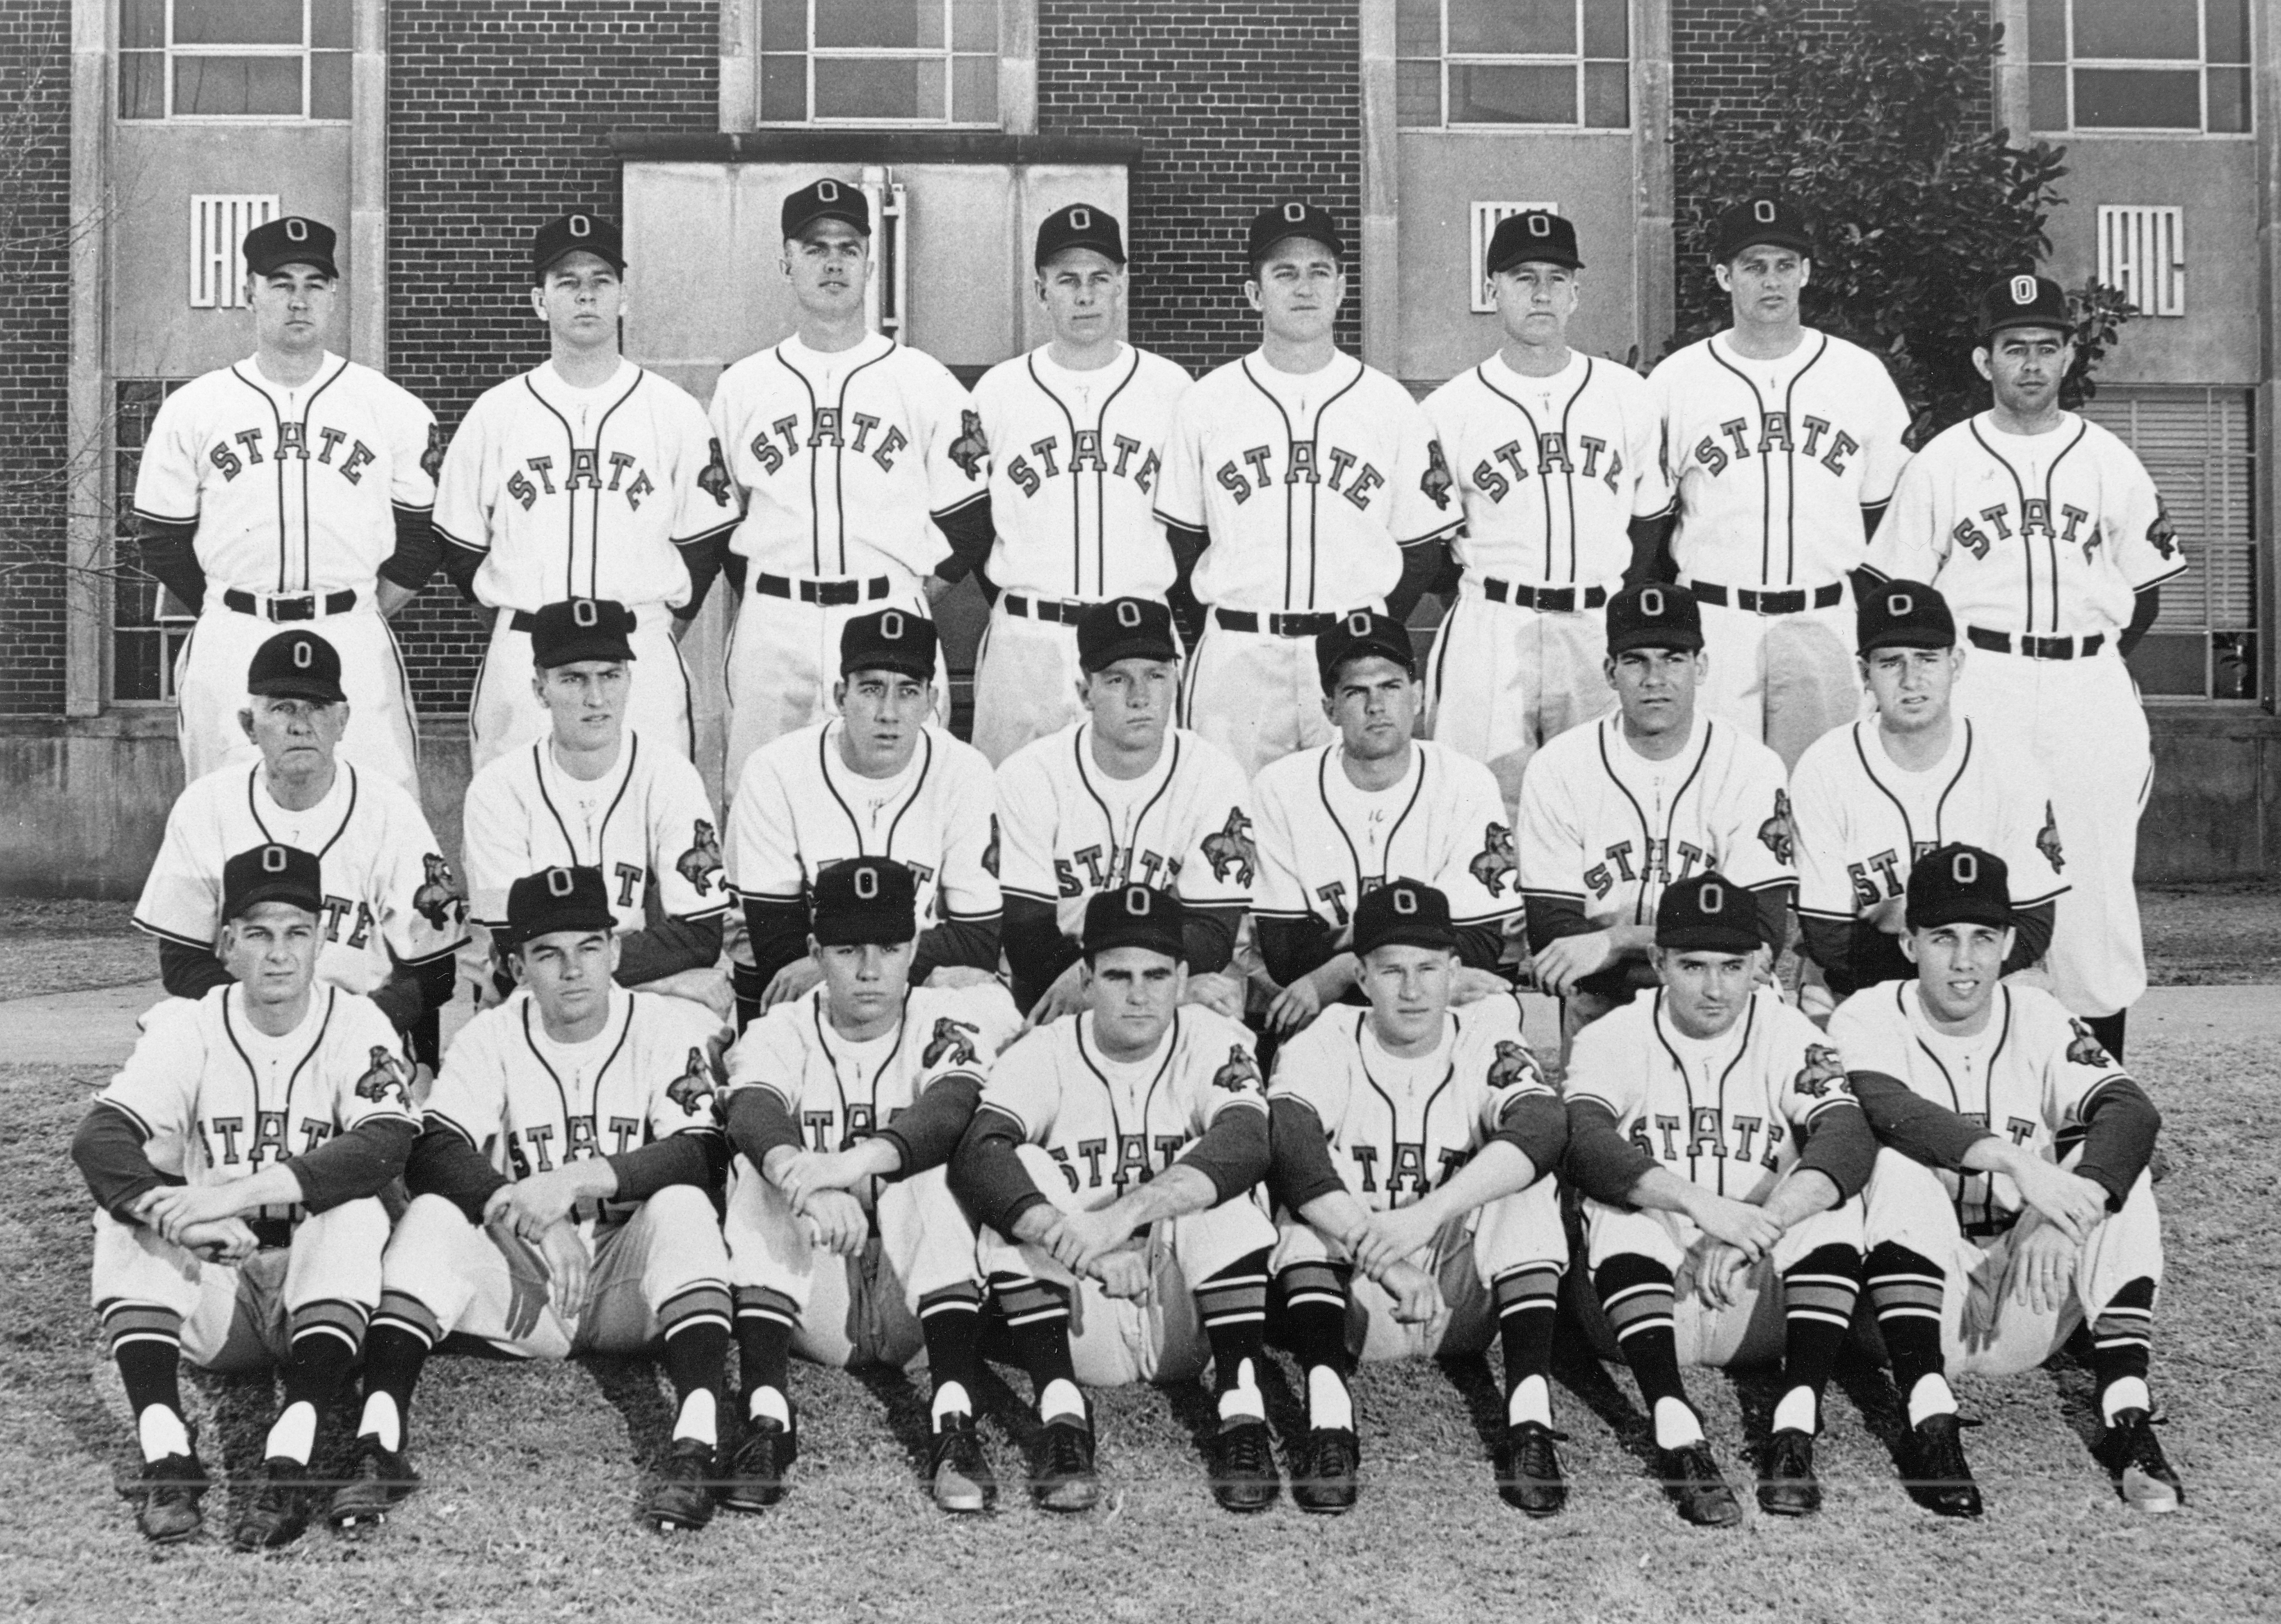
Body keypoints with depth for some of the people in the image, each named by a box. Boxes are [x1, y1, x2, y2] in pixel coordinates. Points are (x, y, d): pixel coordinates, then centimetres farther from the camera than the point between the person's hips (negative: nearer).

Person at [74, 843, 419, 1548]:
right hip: (210, 1293, 2)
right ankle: (164, 1450, -35)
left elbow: (385, 1147, -24)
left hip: (321, 1291, -2)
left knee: (357, 1212, -30)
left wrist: (239, 1193, -34)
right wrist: (182, 1218, -38)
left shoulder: (357, 1026, -6)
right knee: (129, 1214, -23)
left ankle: (291, 1452, -40)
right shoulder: (189, 1026, -2)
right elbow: (98, 1139, -17)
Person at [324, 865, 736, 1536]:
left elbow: (704, 1157, -18)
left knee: (682, 1207, -31)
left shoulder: (674, 1028, -4)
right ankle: (380, 1443, -33)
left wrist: (576, 1181, -29)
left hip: (631, 1285, -2)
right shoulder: (491, 1037, 3)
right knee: (432, 1218, -22)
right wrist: (533, 1218, -28)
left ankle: (696, 1446, -43)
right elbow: (430, 1156, -13)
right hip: (525, 1292, 2)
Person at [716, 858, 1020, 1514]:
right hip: (816, 1318, 1)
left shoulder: (949, 1023, -2)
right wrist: (802, 1176, -46)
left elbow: (953, 1109, -24)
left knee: (935, 1168, -26)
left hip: (918, 1308, -1)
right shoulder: (779, 1033, 1)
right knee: (762, 1172, -22)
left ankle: (954, 1421, -36)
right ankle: (767, 1419, -33)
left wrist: (858, 1163, -44)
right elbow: (753, 1116, -22)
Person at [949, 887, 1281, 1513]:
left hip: (1189, 1319, -1)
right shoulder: (1042, 1055, -5)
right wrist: (1075, 1239, -42)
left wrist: (1125, 1213, -43)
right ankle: (1060, 1411, -28)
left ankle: (1241, 1410, -28)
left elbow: (1247, 1145, -28)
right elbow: (977, 1158, -24)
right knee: (1024, 1172, -21)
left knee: (1212, 1180, -24)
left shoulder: (1216, 1046, -6)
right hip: (1077, 1323, 1)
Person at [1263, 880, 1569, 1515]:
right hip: (1350, 1310, 0)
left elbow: (1544, 1129, -25)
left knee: (1524, 1177, -21)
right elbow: (1287, 1147, -25)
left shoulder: (1486, 1043, -3)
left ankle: (1530, 1416, -33)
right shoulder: (1324, 1047, -4)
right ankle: (1328, 1417, -39)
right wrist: (1381, 1254, -39)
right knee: (1312, 1196, -25)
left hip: (1464, 1309, 0)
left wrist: (1428, 1215, -39)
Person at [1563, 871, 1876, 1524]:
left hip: (1761, 1303, 1)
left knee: (1831, 1199, -22)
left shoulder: (1788, 1037, 0)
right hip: (1645, 1294, -1)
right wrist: (1702, 1206, -38)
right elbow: (1585, 1142, -23)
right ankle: (1676, 1435, -39)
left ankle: (1796, 1428, -28)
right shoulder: (1613, 1039, -3)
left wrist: (1763, 1224, -37)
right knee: (1623, 1207, -28)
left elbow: (1850, 1139, -19)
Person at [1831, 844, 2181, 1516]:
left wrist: (2067, 1219, -36)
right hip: (1919, 1299, -2)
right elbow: (1887, 1109, -28)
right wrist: (2017, 1163, -42)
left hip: (2027, 1309, 2)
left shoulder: (2041, 1022, 1)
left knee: (2113, 1168, -19)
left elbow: (2134, 1112, -17)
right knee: (1902, 1165, -28)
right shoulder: (1868, 1020, -5)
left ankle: (2127, 1418, -25)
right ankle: (1928, 1420, -34)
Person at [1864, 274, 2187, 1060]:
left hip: (2090, 691, 1)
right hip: (1977, 686, -1)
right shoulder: (1941, 463, 5)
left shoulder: (2111, 463, 9)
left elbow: (2145, 593, 13)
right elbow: (1899, 593, 6)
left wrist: (2093, 662, 4)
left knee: (2098, 876, -1)